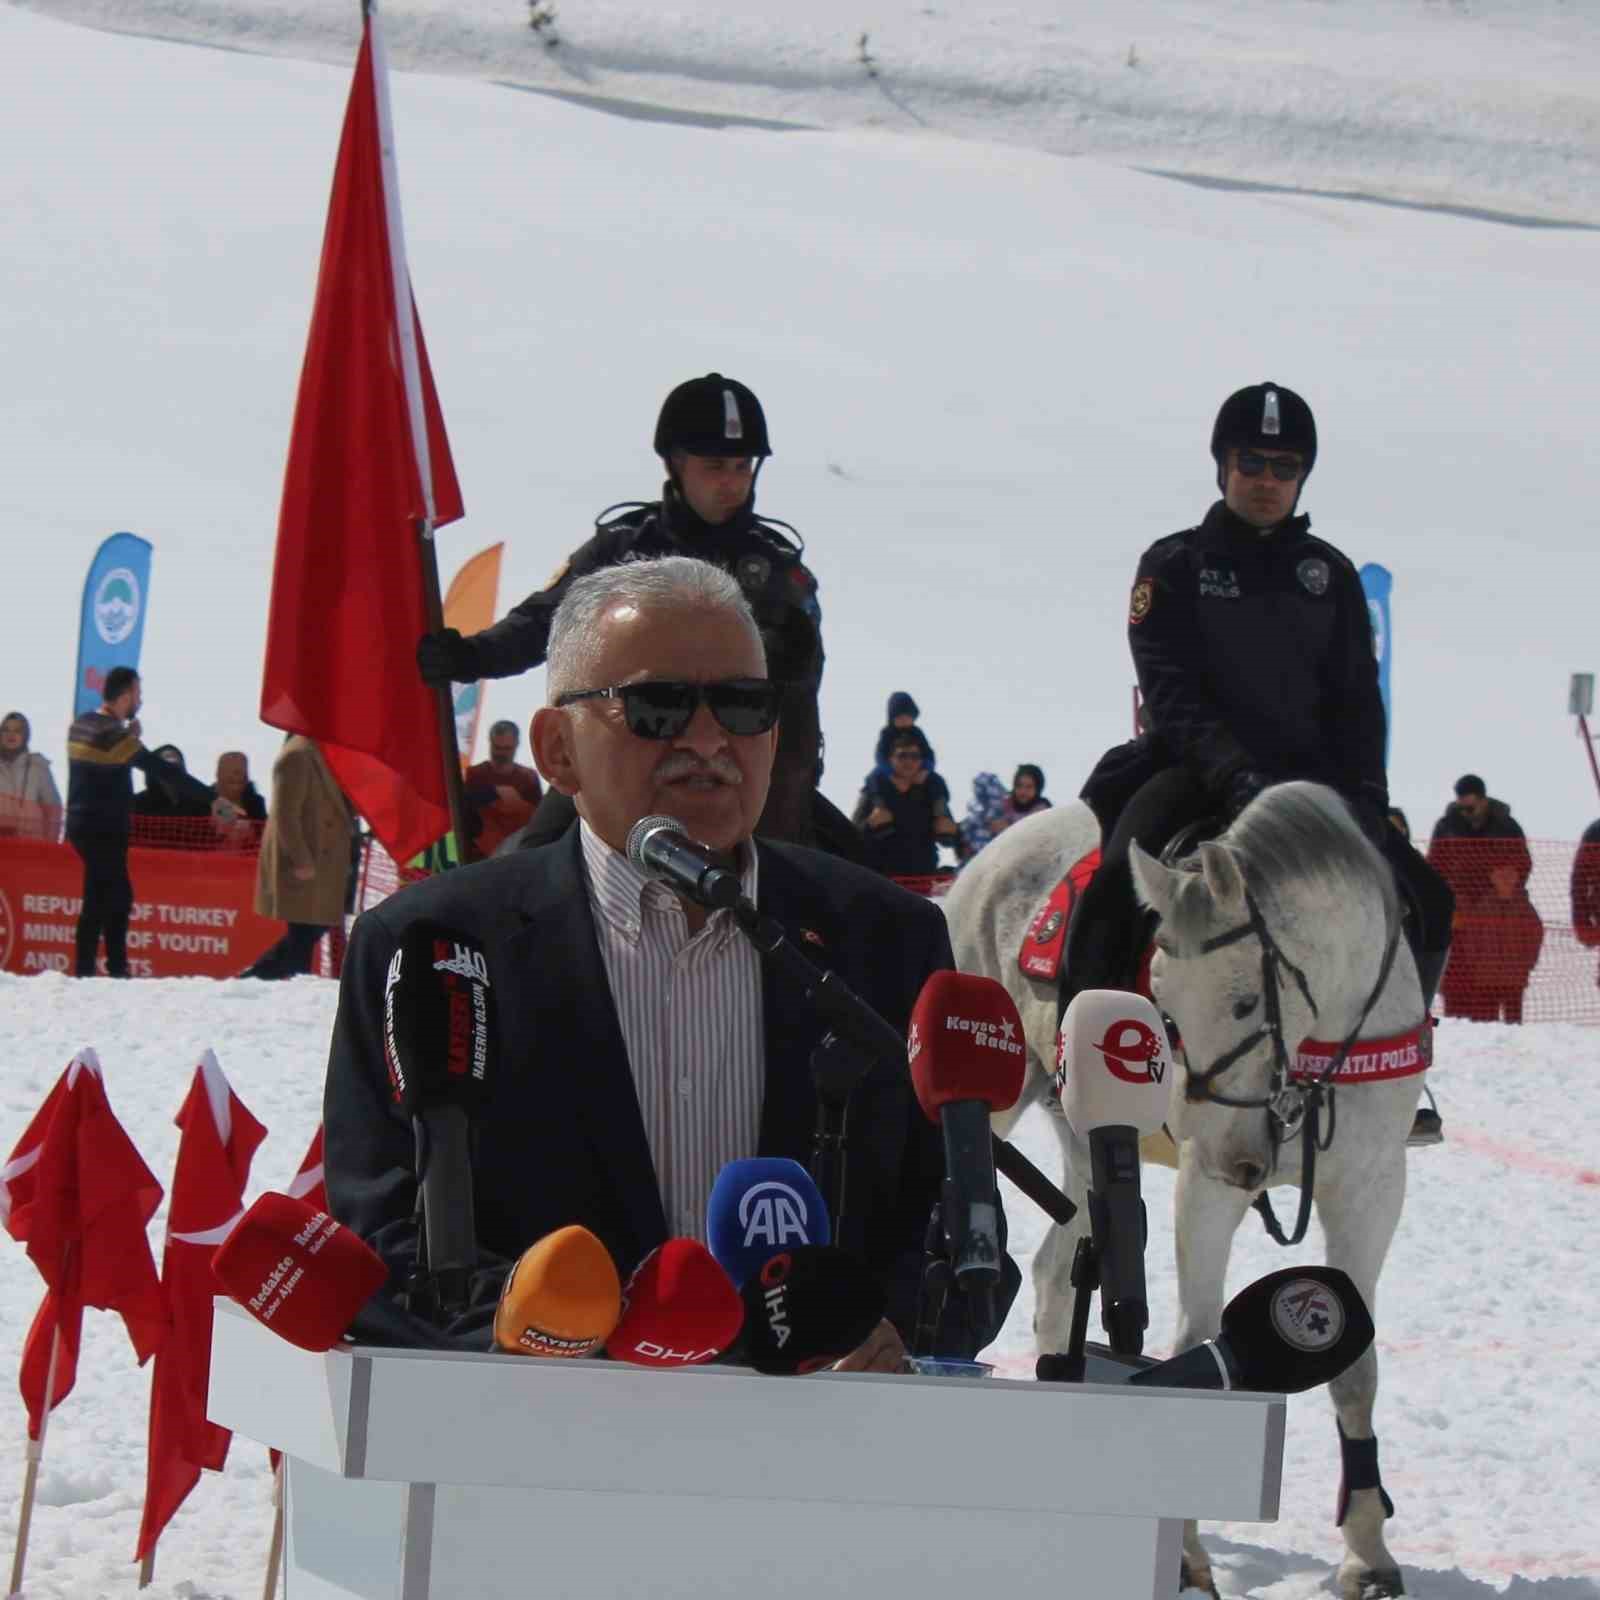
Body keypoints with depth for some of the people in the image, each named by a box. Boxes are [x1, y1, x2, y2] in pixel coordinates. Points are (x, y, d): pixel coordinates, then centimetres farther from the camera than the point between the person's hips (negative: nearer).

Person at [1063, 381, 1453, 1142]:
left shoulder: (1330, 575, 13)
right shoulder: (1175, 565, 2)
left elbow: (1356, 699, 12)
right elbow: (1170, 691, -9)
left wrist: (1364, 794, -5)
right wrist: (1232, 774, -24)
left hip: (1306, 773, 4)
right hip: (1194, 766, -4)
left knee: (1425, 899, -11)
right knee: (1125, 873, -33)